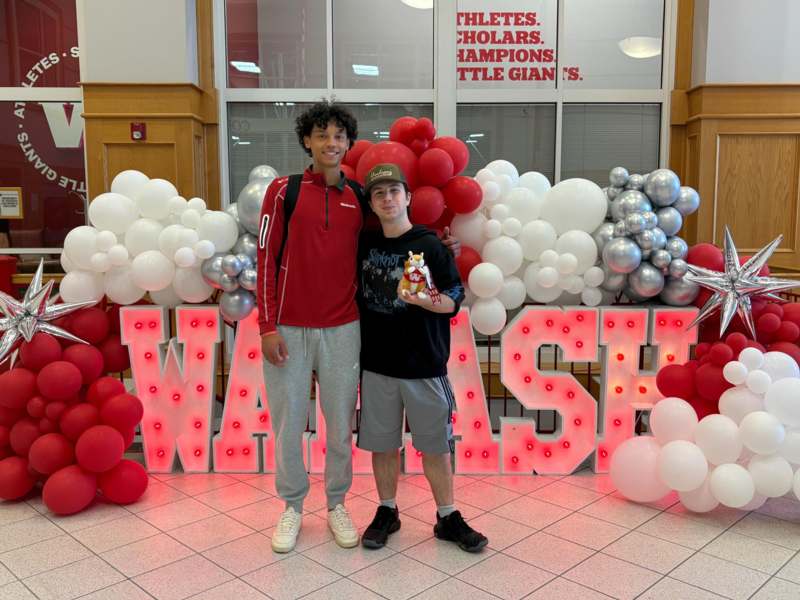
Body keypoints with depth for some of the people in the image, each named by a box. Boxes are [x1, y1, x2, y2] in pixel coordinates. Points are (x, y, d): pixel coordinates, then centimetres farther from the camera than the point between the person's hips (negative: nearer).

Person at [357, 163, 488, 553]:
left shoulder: (429, 245, -4)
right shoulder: (365, 245, 6)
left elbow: (454, 300, -6)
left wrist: (421, 299, -24)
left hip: (424, 364, -3)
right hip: (376, 364, 3)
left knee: (435, 445, 7)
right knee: (382, 444, 11)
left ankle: (447, 517, 23)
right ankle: (387, 511, 29)